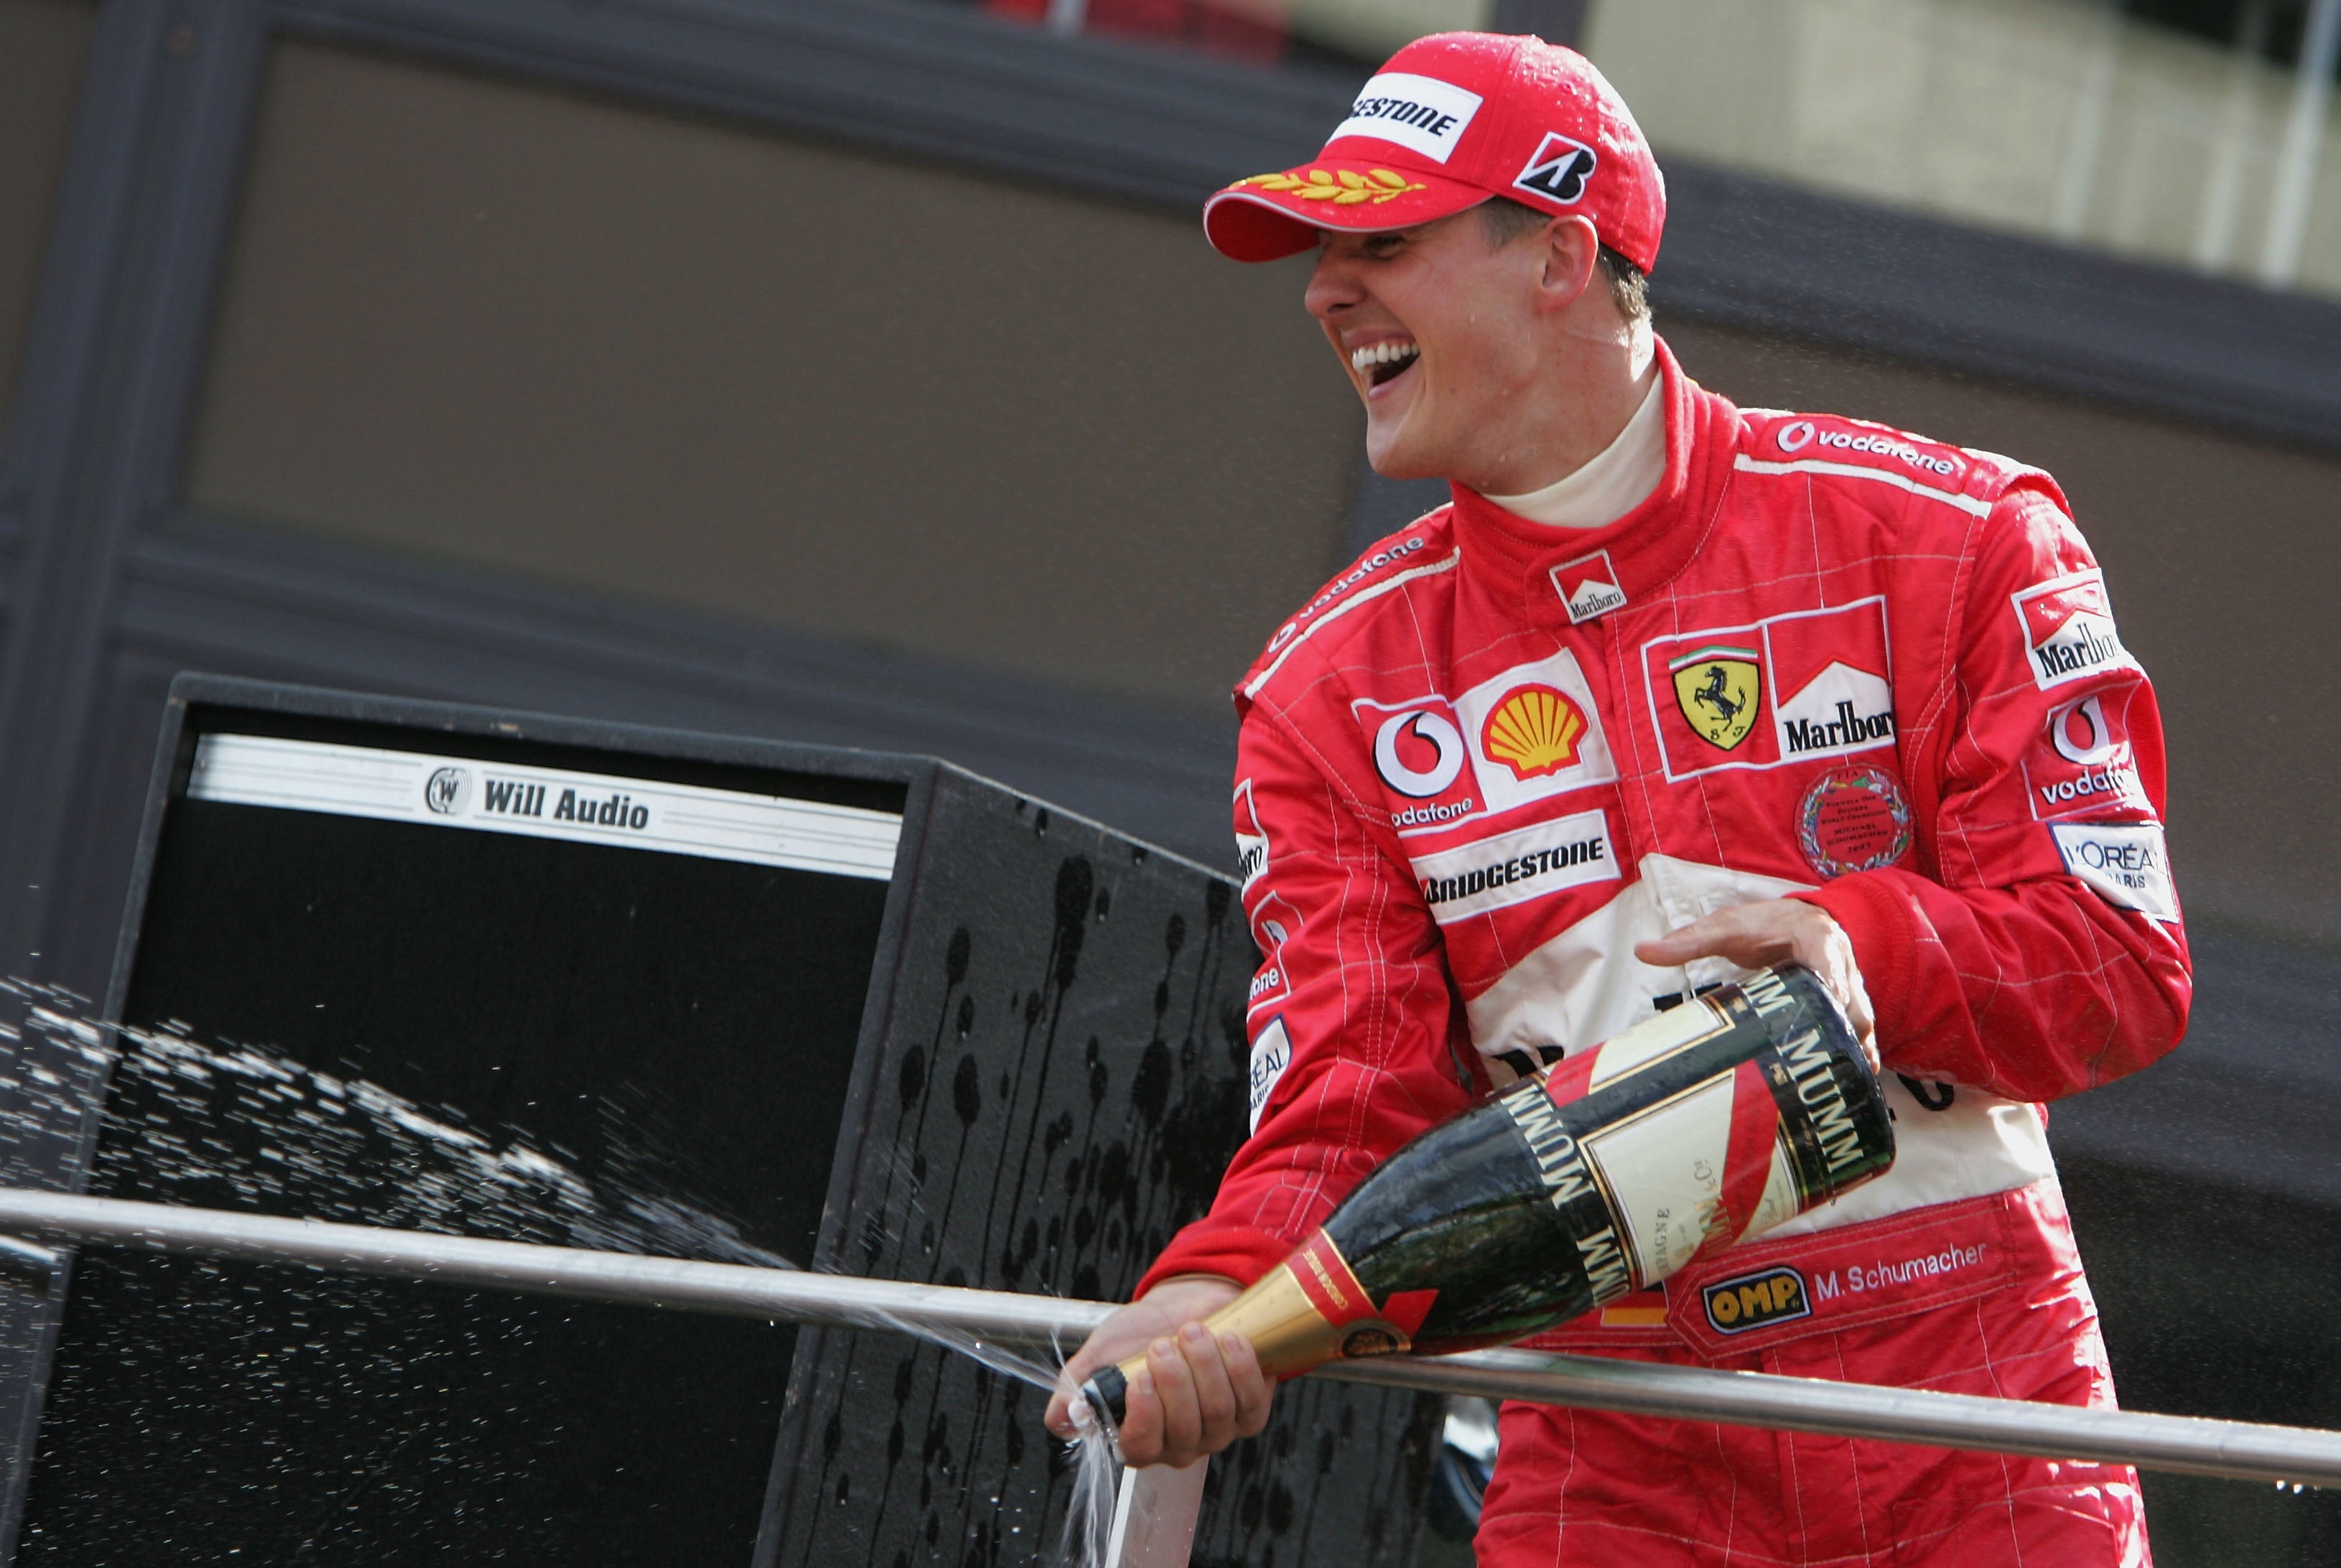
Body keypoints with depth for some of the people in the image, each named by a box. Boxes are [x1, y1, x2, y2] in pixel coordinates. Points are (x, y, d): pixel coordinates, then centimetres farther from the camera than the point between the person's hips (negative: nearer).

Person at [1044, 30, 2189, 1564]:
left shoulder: (1949, 543, -2)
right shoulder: (1331, 688, 6)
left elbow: (2124, 966, -6)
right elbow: (1353, 1102, -4)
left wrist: (1862, 949, -25)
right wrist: (1213, 1292, -25)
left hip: (1970, 1431, -2)